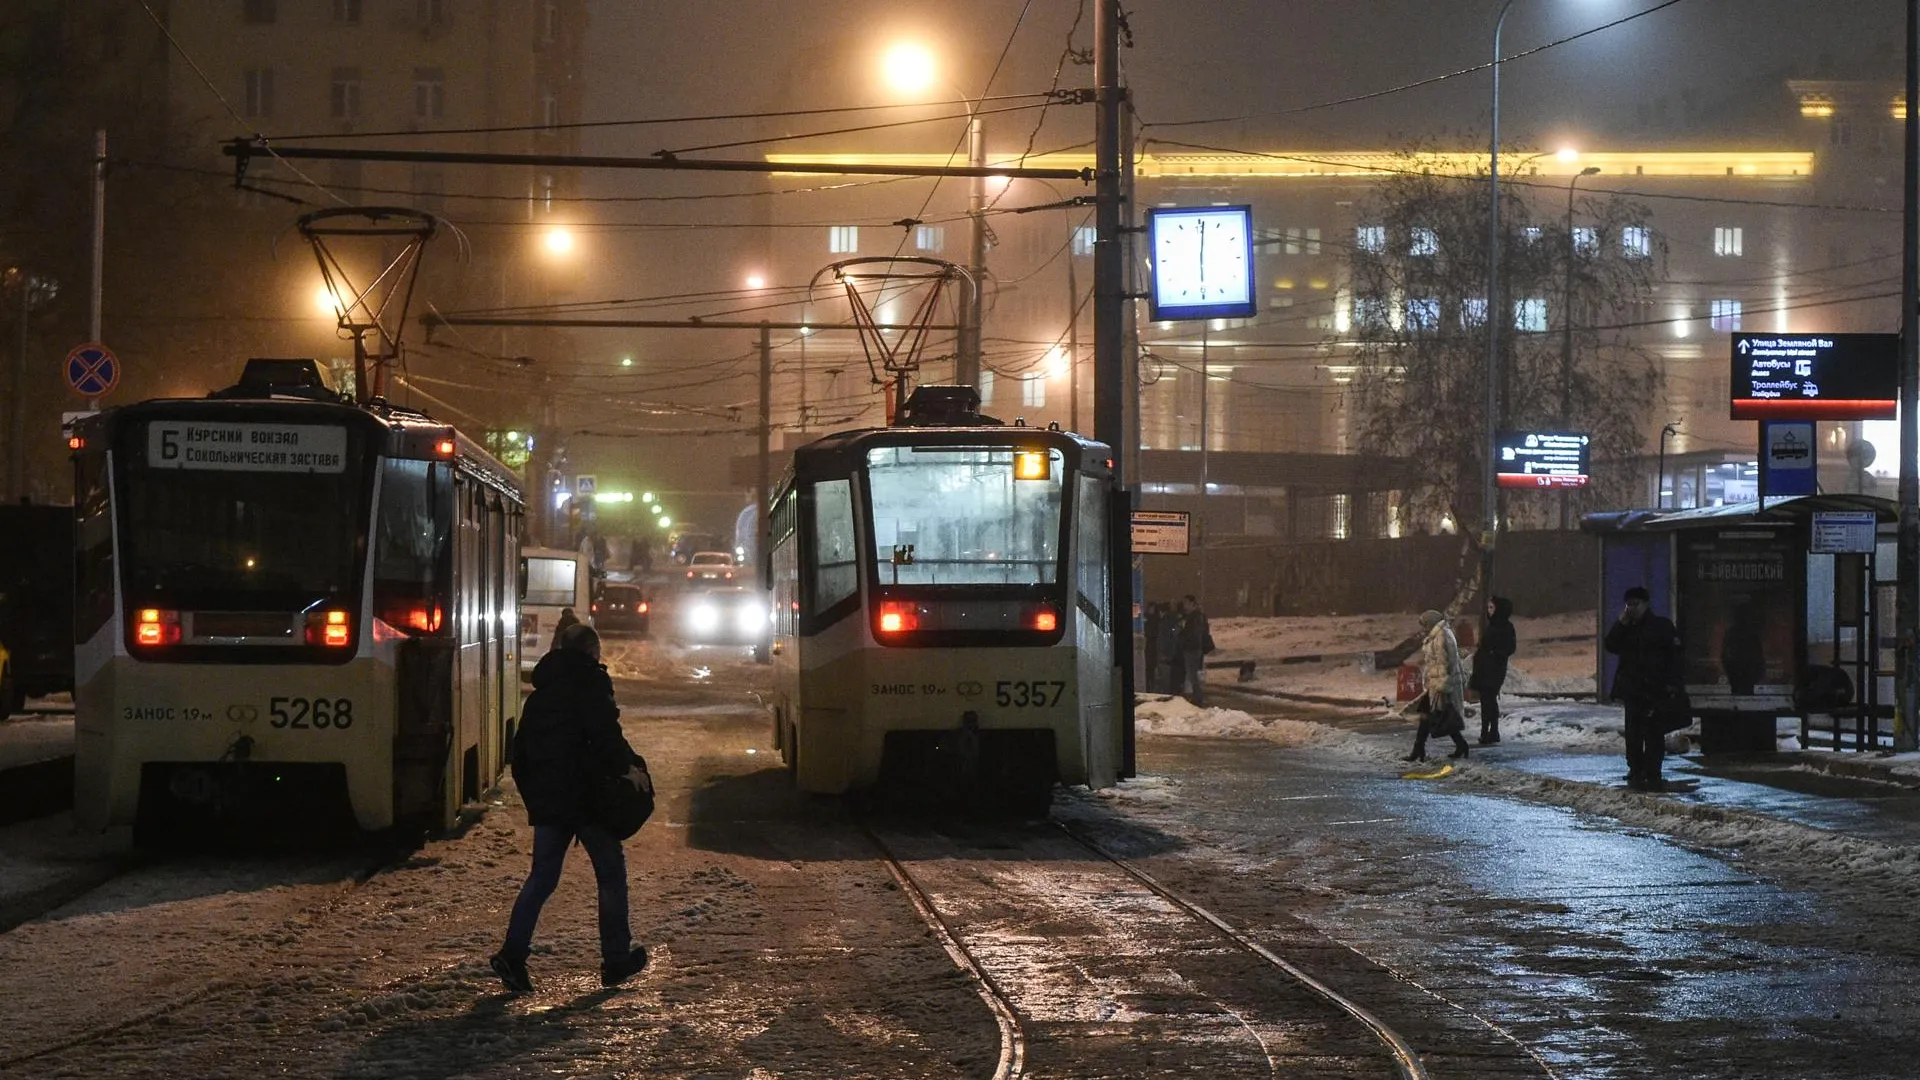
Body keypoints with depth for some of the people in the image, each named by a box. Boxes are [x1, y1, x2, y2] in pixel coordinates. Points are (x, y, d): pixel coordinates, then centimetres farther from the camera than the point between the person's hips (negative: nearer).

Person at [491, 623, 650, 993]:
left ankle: (512, 955, -5)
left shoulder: (542, 691, 18)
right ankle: (616, 959, 10)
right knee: (611, 872, 6)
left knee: (542, 876, 8)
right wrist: (628, 765, -18)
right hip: (586, 795, -6)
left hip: (546, 797, 6)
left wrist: (531, 794, 23)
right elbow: (604, 731, -22)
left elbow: (521, 749, 19)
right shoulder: (589, 681, -5)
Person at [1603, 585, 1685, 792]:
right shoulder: (1625, 628, 14)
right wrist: (1621, 623, -8)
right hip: (1632, 690, 5)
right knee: (1633, 734, 8)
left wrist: (1672, 682, -14)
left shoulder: (1662, 625, -2)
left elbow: (1675, 653, -6)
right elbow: (1610, 645, 1)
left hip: (1655, 690, -5)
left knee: (1654, 734, -5)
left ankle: (1652, 775, -4)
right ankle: (1636, 773, 16)